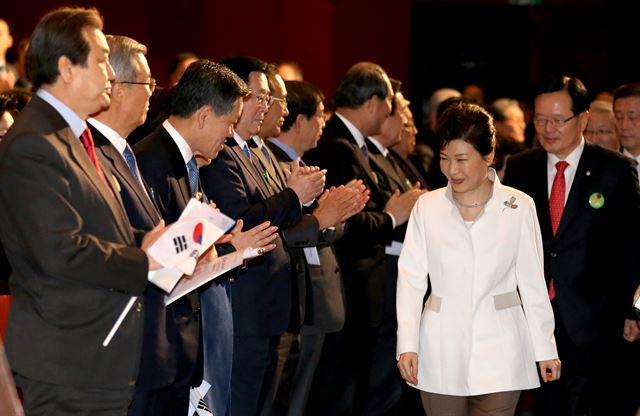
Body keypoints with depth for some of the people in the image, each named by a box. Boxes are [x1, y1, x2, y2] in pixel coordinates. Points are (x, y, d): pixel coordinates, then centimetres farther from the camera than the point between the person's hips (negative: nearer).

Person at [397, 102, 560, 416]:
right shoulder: (427, 207, 1)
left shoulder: (519, 207, -3)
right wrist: (407, 344, -7)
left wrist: (545, 348, 3)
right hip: (442, 353, 1)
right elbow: (411, 278, 1)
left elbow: (532, 281, 1)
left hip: (499, 351, -1)